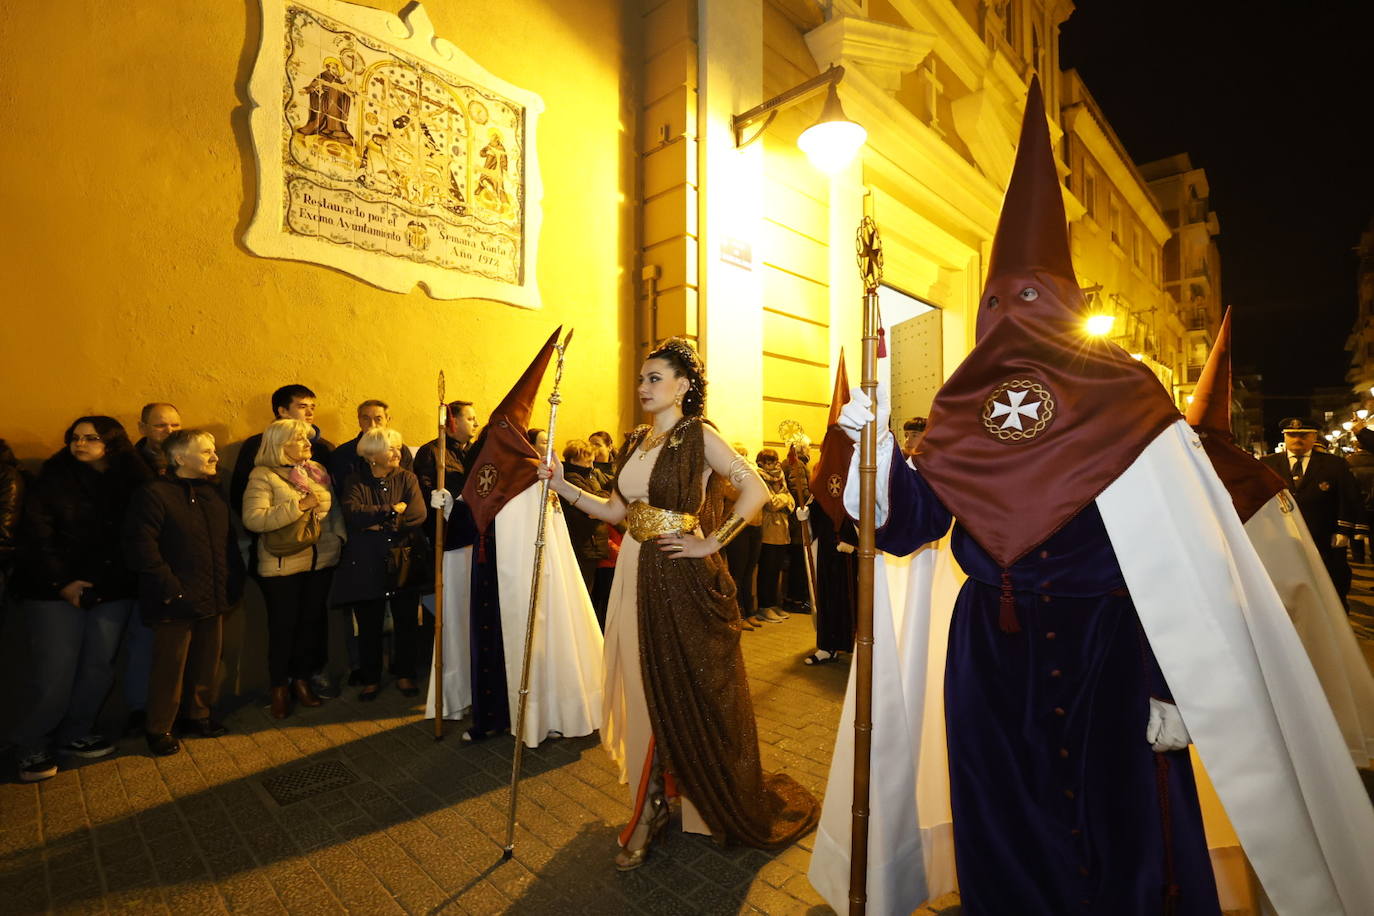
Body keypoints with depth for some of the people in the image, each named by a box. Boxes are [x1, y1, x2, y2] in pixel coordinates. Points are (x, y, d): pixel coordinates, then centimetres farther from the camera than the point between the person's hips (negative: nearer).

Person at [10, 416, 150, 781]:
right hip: (56, 592, -2)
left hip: (112, 591, 2)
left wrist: (127, 578, -4)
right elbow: (36, 536, -5)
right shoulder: (53, 480, -1)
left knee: (100, 667, 4)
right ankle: (32, 746, 18)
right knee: (55, 673, -2)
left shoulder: (131, 482, 5)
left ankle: (74, 734, 23)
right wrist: (62, 582, -12)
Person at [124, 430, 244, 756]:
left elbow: (228, 541, 14)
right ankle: (159, 729, 25)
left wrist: (234, 583, 7)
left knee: (206, 662, 16)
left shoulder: (213, 491, 11)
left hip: (214, 599, 6)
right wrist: (171, 589, -18)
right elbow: (141, 546, -16)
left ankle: (197, 715, 34)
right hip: (177, 602, -6)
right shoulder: (155, 493, -11)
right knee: (170, 667, 7)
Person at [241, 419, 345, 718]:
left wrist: (339, 537, -1)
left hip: (322, 560, 5)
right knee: (283, 625, 6)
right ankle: (279, 688, 25)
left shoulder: (318, 471, 7)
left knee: (313, 621, 13)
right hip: (282, 565, -5)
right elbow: (252, 519, -21)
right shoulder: (263, 476, -9)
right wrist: (299, 506, -23)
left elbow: (336, 509, 11)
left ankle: (302, 679, 31)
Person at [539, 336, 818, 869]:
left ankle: (716, 804, 31)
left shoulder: (698, 436, -9)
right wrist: (562, 486, 1)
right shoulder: (637, 442, 11)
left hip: (683, 578, -6)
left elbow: (756, 490, -16)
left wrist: (712, 543, -16)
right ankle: (649, 811, 31)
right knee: (645, 692, 13)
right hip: (637, 576, 6)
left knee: (690, 691, 6)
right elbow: (615, 511, 9)